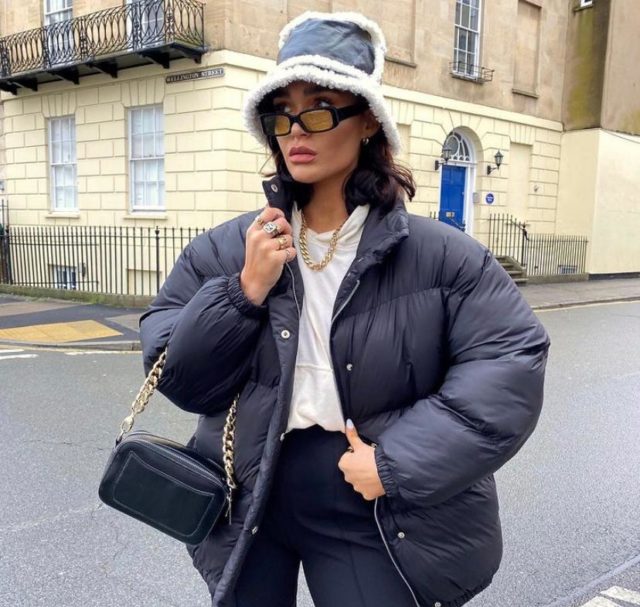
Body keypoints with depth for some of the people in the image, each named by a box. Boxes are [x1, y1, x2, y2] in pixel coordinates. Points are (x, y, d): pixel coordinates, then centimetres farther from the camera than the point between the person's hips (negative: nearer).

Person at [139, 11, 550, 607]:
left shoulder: (438, 254, -13)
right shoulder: (224, 249, -5)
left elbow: (511, 363, -15)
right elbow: (178, 378, -4)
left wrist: (399, 463, -20)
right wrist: (244, 290, -20)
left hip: (373, 520, -2)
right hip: (245, 506, 3)